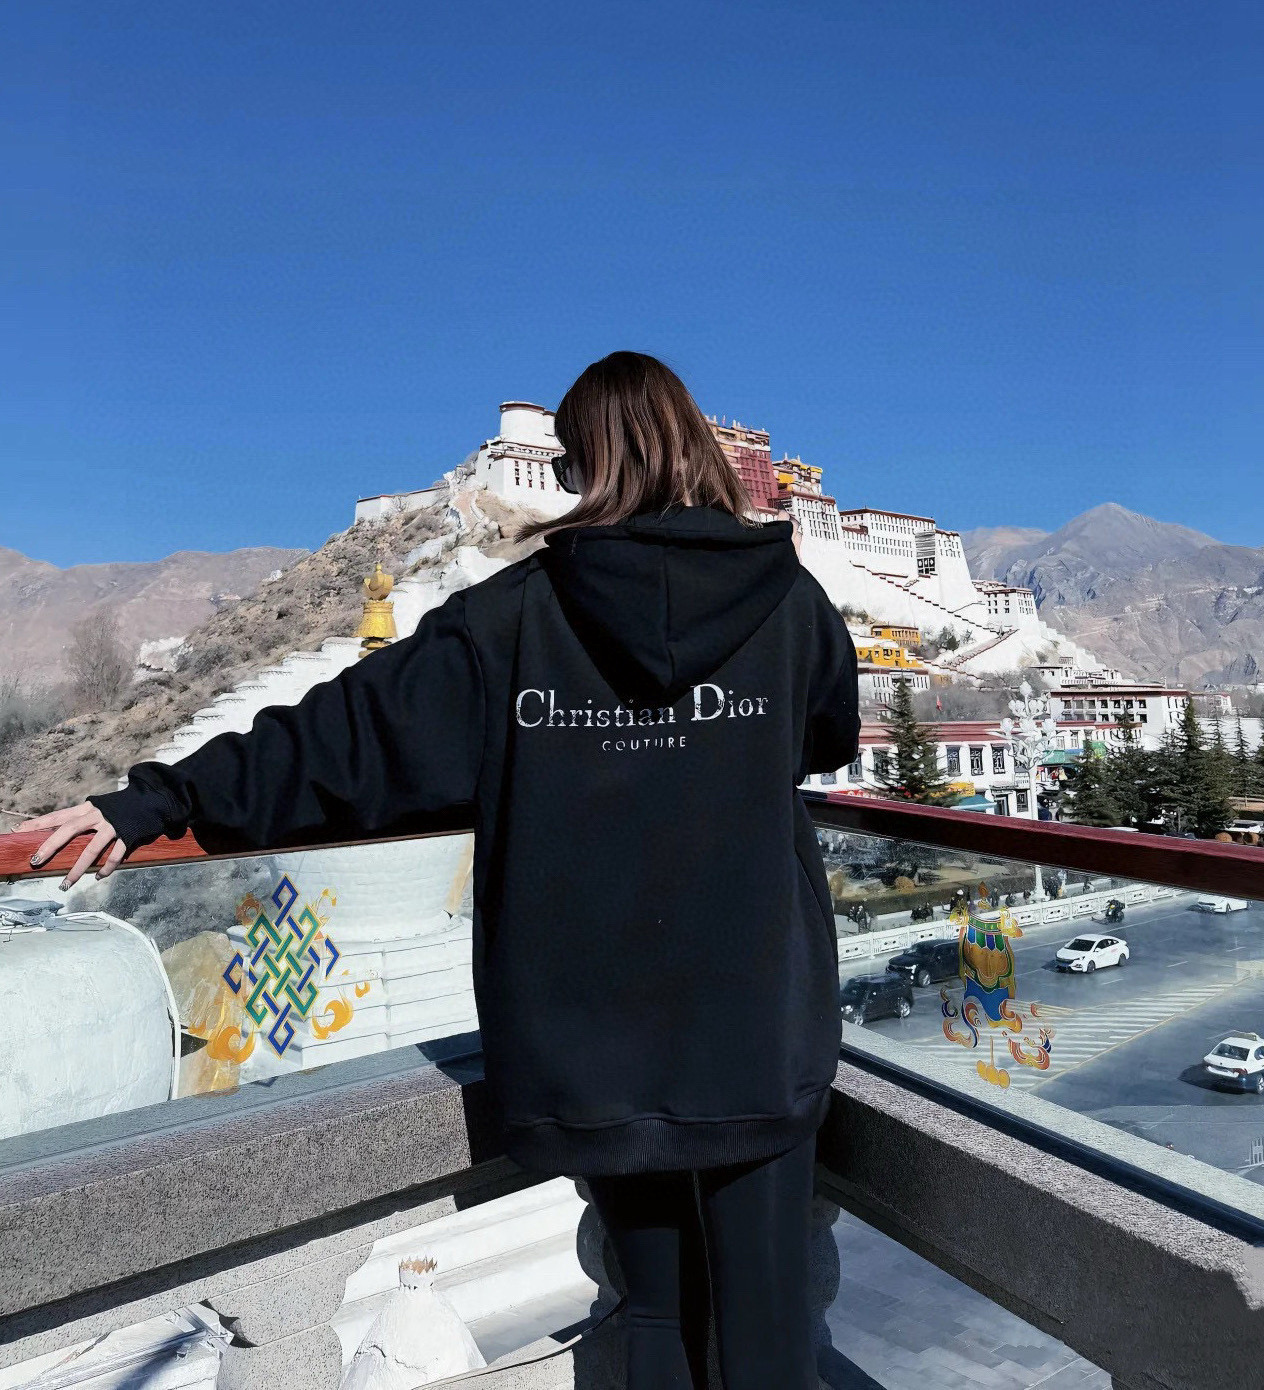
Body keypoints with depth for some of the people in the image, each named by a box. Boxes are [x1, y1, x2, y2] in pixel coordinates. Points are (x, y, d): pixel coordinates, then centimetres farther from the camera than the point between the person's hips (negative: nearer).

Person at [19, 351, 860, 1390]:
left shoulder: (517, 613, -7)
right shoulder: (792, 600, -2)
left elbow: (355, 732, -5)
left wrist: (162, 798, 6)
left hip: (590, 1047, 0)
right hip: (759, 1037, 0)